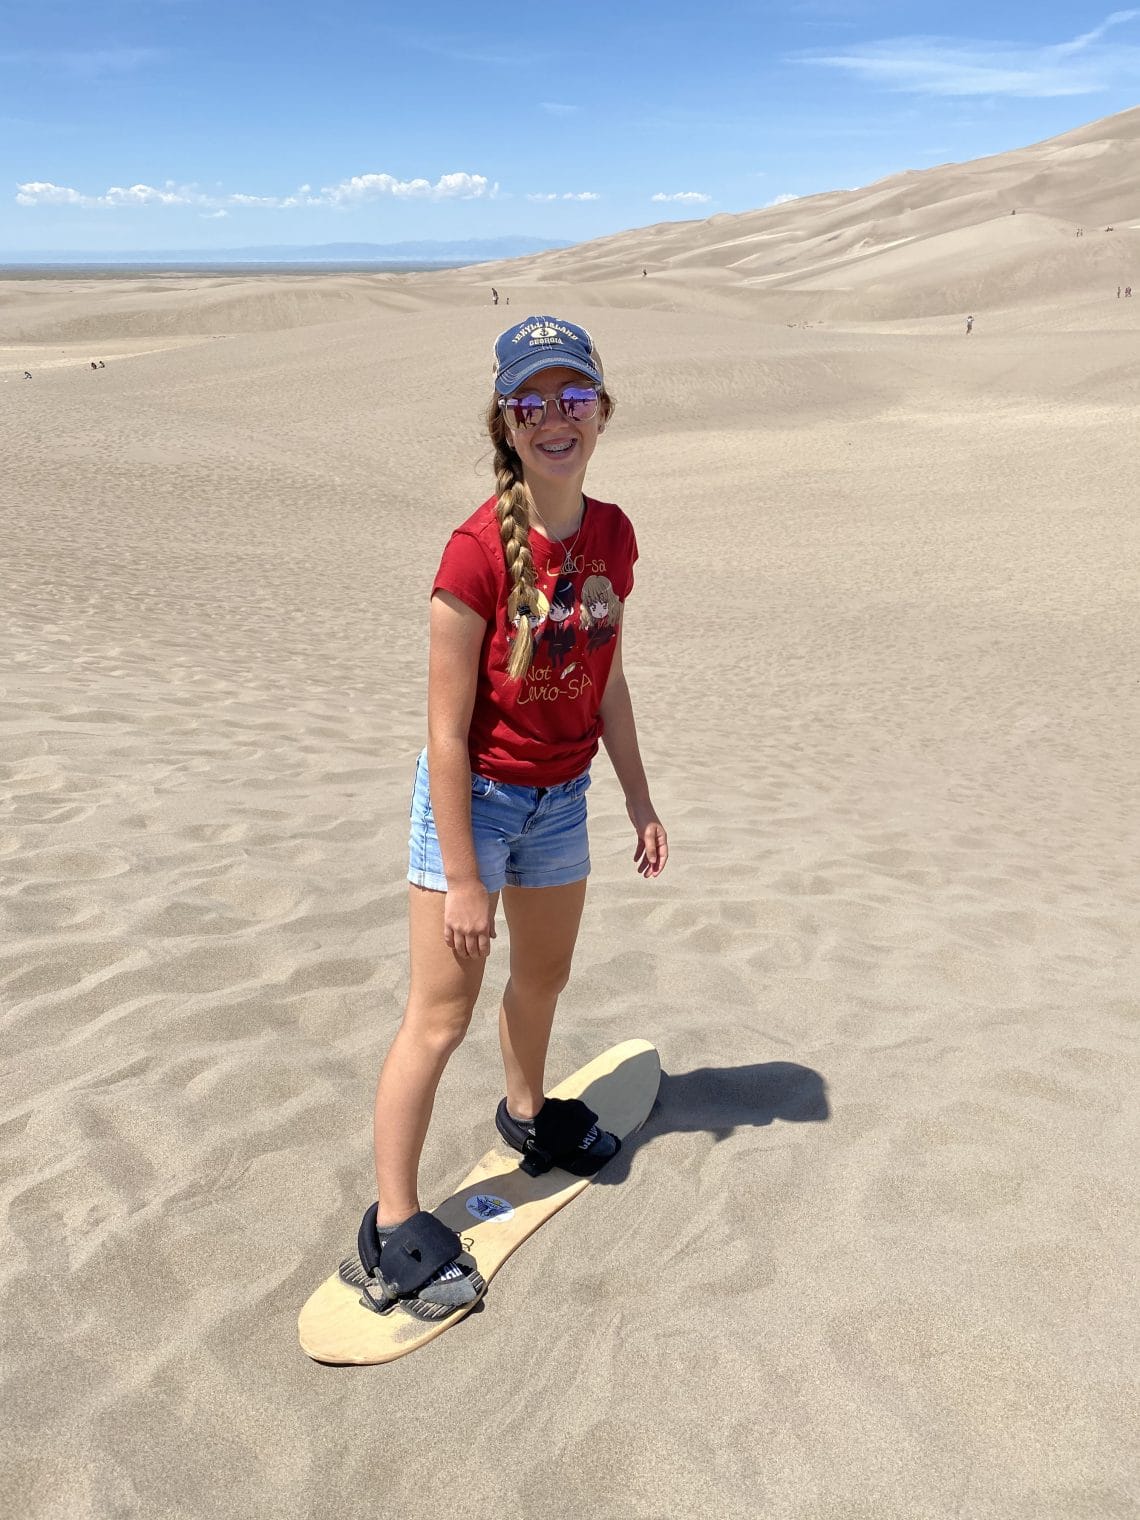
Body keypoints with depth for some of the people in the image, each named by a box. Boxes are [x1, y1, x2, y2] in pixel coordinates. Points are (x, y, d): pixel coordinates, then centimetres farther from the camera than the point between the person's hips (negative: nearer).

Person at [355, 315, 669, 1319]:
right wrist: (463, 879, -19)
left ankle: (528, 1112, 53)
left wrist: (640, 799, 12)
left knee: (545, 976, 25)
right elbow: (447, 729, -20)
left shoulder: (613, 535, -3)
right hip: (472, 797, -6)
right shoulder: (480, 550, -22)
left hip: (560, 799, 6)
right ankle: (394, 1227, 16)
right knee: (440, 1016, 0)